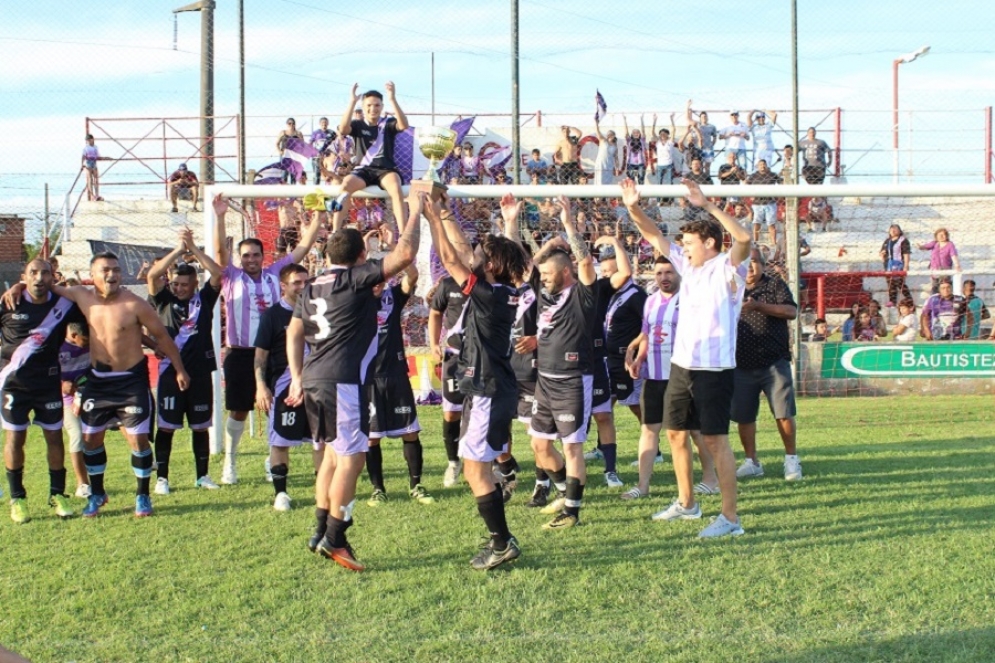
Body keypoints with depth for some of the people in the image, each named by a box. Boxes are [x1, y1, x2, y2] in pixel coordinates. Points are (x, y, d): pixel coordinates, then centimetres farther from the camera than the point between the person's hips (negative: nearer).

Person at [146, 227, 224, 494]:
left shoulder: (204, 299, 5)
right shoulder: (165, 300, 3)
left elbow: (218, 274, -7)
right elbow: (152, 276, -12)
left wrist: (194, 248, -10)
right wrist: (179, 250, -15)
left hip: (200, 372, 1)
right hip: (170, 372, -1)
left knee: (201, 426, 10)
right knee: (166, 427, 1)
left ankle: (202, 475, 20)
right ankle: (162, 478, 8)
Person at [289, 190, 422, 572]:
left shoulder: (312, 288, 15)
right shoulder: (356, 278, -7)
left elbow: (294, 333, 17)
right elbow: (404, 254, -12)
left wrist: (297, 377, 18)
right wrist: (415, 212, -1)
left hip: (313, 380, 9)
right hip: (342, 381, -9)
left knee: (334, 454, 17)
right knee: (351, 458, -4)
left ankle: (321, 532, 20)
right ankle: (333, 539, -4)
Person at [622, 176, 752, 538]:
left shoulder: (727, 268, -9)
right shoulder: (688, 265, 11)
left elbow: (744, 237, -28)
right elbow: (654, 237, 14)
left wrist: (706, 204, -31)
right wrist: (634, 208, -1)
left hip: (715, 369, -8)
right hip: (681, 365, 8)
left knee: (715, 439, -7)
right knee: (675, 433, 15)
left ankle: (730, 517, -2)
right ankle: (686, 503, 30)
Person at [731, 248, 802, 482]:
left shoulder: (775, 285, 2)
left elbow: (791, 311, -13)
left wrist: (759, 306, -22)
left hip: (774, 363, -3)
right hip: (742, 366, 3)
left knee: (784, 414, -5)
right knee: (743, 416, 6)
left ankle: (791, 460, 9)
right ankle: (751, 462, 18)